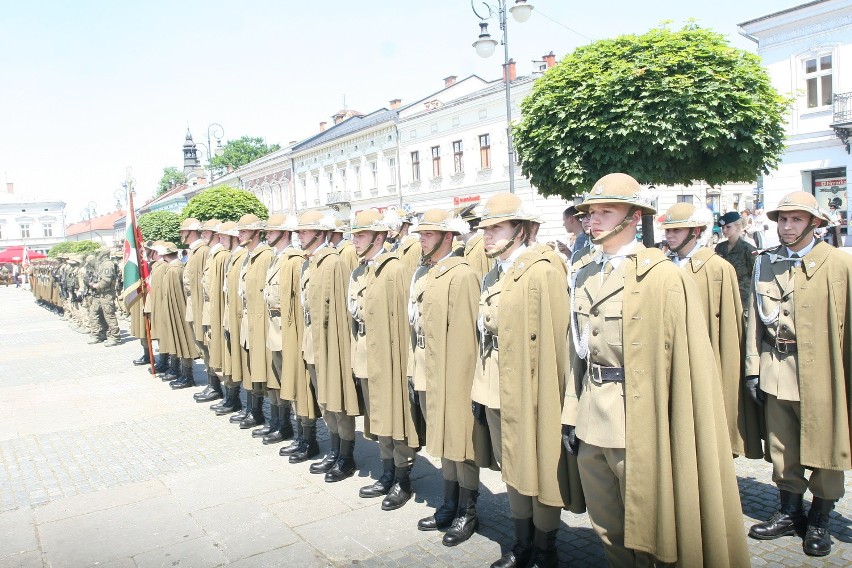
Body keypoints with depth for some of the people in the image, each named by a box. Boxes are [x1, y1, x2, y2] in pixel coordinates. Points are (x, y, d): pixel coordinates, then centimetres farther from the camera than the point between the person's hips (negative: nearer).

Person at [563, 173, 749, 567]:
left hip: (637, 426, -6)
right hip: (590, 426, 6)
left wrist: (681, 440, -12)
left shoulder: (664, 277, -11)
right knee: (606, 531, 19)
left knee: (647, 527, 12)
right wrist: (570, 415, 9)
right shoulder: (583, 275, 8)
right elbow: (576, 352, 10)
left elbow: (688, 361, -12)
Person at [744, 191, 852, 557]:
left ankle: (819, 521, 26)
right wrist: (753, 368, 4)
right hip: (775, 372, 4)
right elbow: (756, 318, 7)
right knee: (782, 449, 12)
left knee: (822, 448, 8)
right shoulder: (765, 263, 8)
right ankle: (790, 513, 30)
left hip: (819, 372, -3)